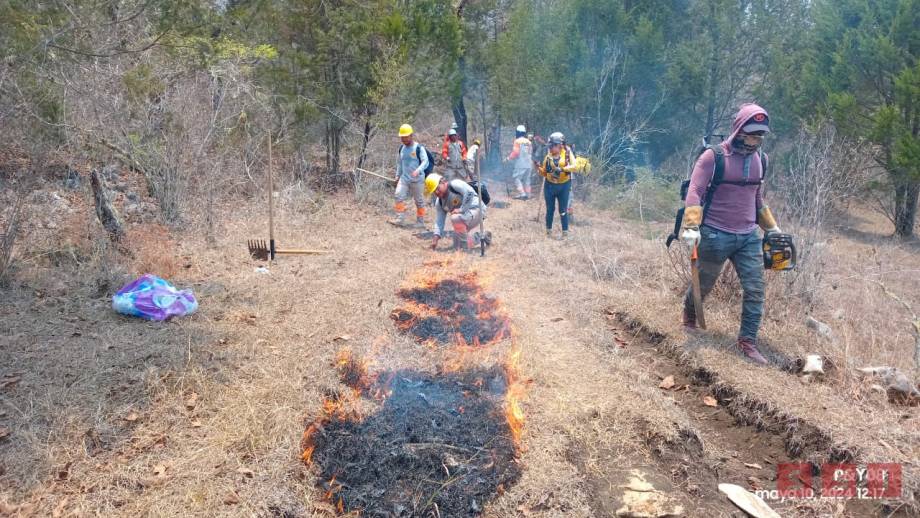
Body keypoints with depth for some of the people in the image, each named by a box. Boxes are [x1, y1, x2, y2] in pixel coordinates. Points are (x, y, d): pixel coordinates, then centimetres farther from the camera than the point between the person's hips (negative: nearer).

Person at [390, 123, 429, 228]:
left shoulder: (418, 148, -11)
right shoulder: (401, 148, 9)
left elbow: (425, 162, -18)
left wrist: (418, 171, -34)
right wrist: (398, 175, 19)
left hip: (417, 179, -5)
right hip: (404, 178, 5)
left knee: (419, 201, 5)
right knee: (399, 196, -11)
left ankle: (420, 222, 16)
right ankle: (400, 219, -8)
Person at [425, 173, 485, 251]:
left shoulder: (454, 184, -18)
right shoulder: (439, 202, 4)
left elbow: (470, 192, -31)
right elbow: (439, 220, 2)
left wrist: (461, 209, -28)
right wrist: (436, 236, -12)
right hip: (463, 215, 9)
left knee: (455, 218, -36)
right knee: (457, 246, 10)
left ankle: (466, 246, -19)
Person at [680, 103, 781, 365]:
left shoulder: (760, 159, 8)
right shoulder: (713, 156, -11)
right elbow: (695, 192, -16)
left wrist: (772, 228, 21)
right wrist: (692, 226, -27)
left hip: (749, 237, 5)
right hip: (716, 236, -5)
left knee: (755, 290, -3)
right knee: (703, 284, 13)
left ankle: (748, 341, 8)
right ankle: (689, 316, 43)